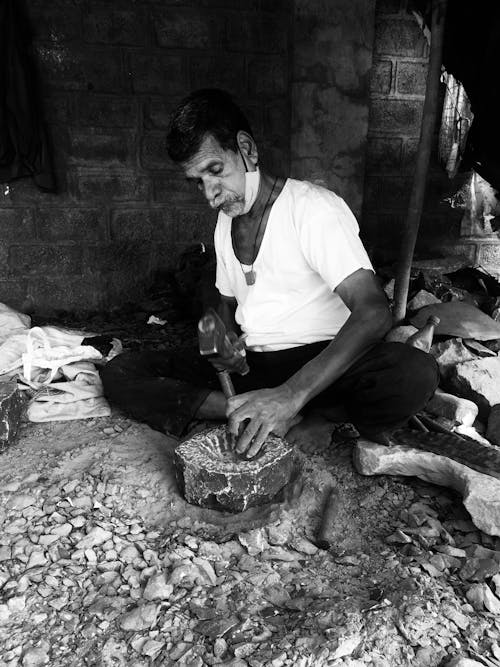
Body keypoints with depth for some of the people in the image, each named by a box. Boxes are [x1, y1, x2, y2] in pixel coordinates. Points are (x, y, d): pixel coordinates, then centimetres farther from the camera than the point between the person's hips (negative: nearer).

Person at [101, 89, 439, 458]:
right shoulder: (225, 223, 12)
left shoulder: (315, 208, -12)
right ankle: (264, 420, -21)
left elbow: (374, 313, -25)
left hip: (319, 362, -6)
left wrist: (291, 395, -37)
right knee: (119, 372, -12)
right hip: (248, 365, 7)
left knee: (417, 372, -35)